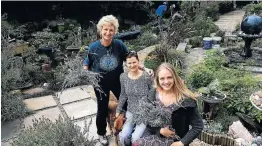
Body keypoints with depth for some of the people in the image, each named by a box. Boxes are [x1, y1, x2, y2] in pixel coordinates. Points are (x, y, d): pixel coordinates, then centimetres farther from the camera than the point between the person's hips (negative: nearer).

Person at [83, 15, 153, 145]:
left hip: (118, 81, 2)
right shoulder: (94, 47, -17)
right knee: (102, 109, 14)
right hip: (100, 84, -1)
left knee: (127, 104, 15)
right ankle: (101, 133, 41)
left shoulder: (119, 44, -16)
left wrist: (144, 69, -17)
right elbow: (86, 65, -5)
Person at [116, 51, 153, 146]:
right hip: (130, 112, 4)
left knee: (135, 138, -15)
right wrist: (118, 110, 7)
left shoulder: (146, 77, -16)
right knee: (123, 137, -9)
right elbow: (123, 95, 8)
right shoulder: (123, 77, -4)